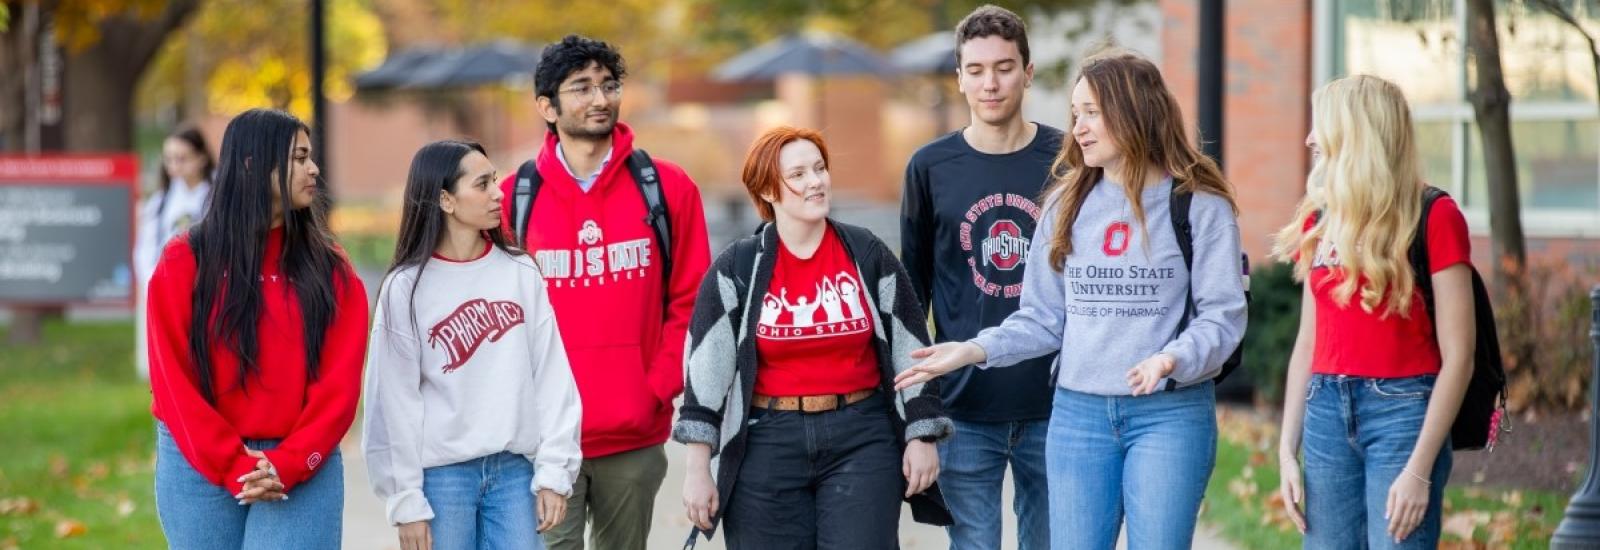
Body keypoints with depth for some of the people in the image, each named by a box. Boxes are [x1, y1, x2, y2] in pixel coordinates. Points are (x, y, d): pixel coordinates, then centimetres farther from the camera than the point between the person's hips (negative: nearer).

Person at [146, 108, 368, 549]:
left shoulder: (329, 269, 6)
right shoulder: (186, 262, 1)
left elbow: (339, 382, -1)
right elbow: (173, 380, -3)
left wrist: (288, 464, -14)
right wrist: (233, 467, -13)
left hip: (302, 472, 0)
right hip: (199, 465, 0)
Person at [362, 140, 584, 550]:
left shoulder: (521, 273, 6)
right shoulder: (407, 287, -2)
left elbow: (552, 378, 5)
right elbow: (394, 400, -3)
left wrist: (554, 470, -2)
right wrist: (406, 500, -7)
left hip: (515, 470, 2)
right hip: (442, 474, -2)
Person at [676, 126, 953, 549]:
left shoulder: (868, 255, 3)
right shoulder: (737, 269, 0)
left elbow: (910, 350, 6)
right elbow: (707, 368, -2)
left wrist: (922, 437, 3)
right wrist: (698, 467, -6)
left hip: (862, 441, 0)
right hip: (767, 443, 0)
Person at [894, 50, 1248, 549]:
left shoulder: (1199, 205, -3)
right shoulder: (1068, 203, 10)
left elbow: (1222, 317, -7)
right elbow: (1043, 317, 11)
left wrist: (1171, 360, -25)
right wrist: (977, 350, -4)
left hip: (1171, 414, -4)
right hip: (1077, 413, 4)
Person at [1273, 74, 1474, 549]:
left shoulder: (1432, 217, -6)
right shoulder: (1319, 219, 11)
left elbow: (1457, 355, -9)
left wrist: (1420, 470, -15)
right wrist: (1287, 451, 11)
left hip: (1401, 412, -6)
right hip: (1326, 415, 6)